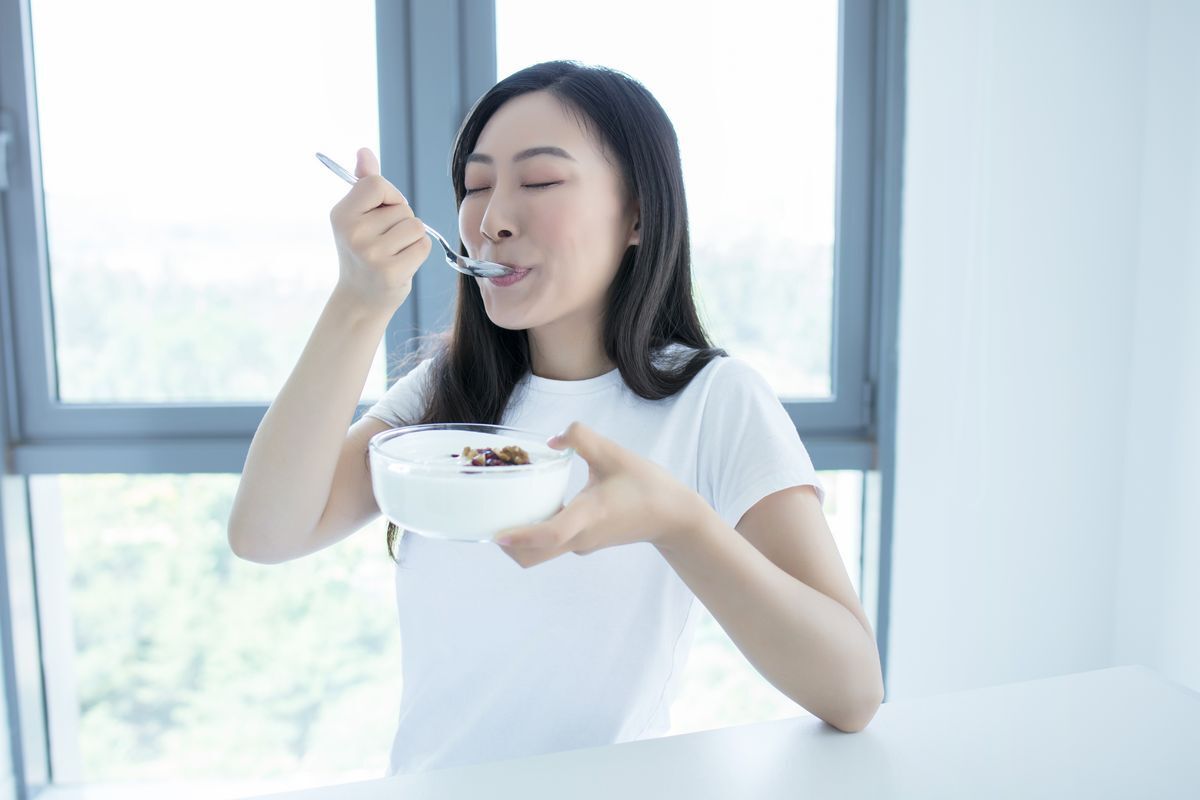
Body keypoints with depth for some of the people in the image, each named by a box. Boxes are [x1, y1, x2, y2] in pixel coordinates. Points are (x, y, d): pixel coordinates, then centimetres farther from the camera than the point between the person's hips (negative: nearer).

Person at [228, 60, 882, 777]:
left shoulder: (717, 402, -10)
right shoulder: (446, 389, 2)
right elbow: (265, 534, -10)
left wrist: (672, 518, -33)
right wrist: (359, 304, -18)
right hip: (422, 780, 4)